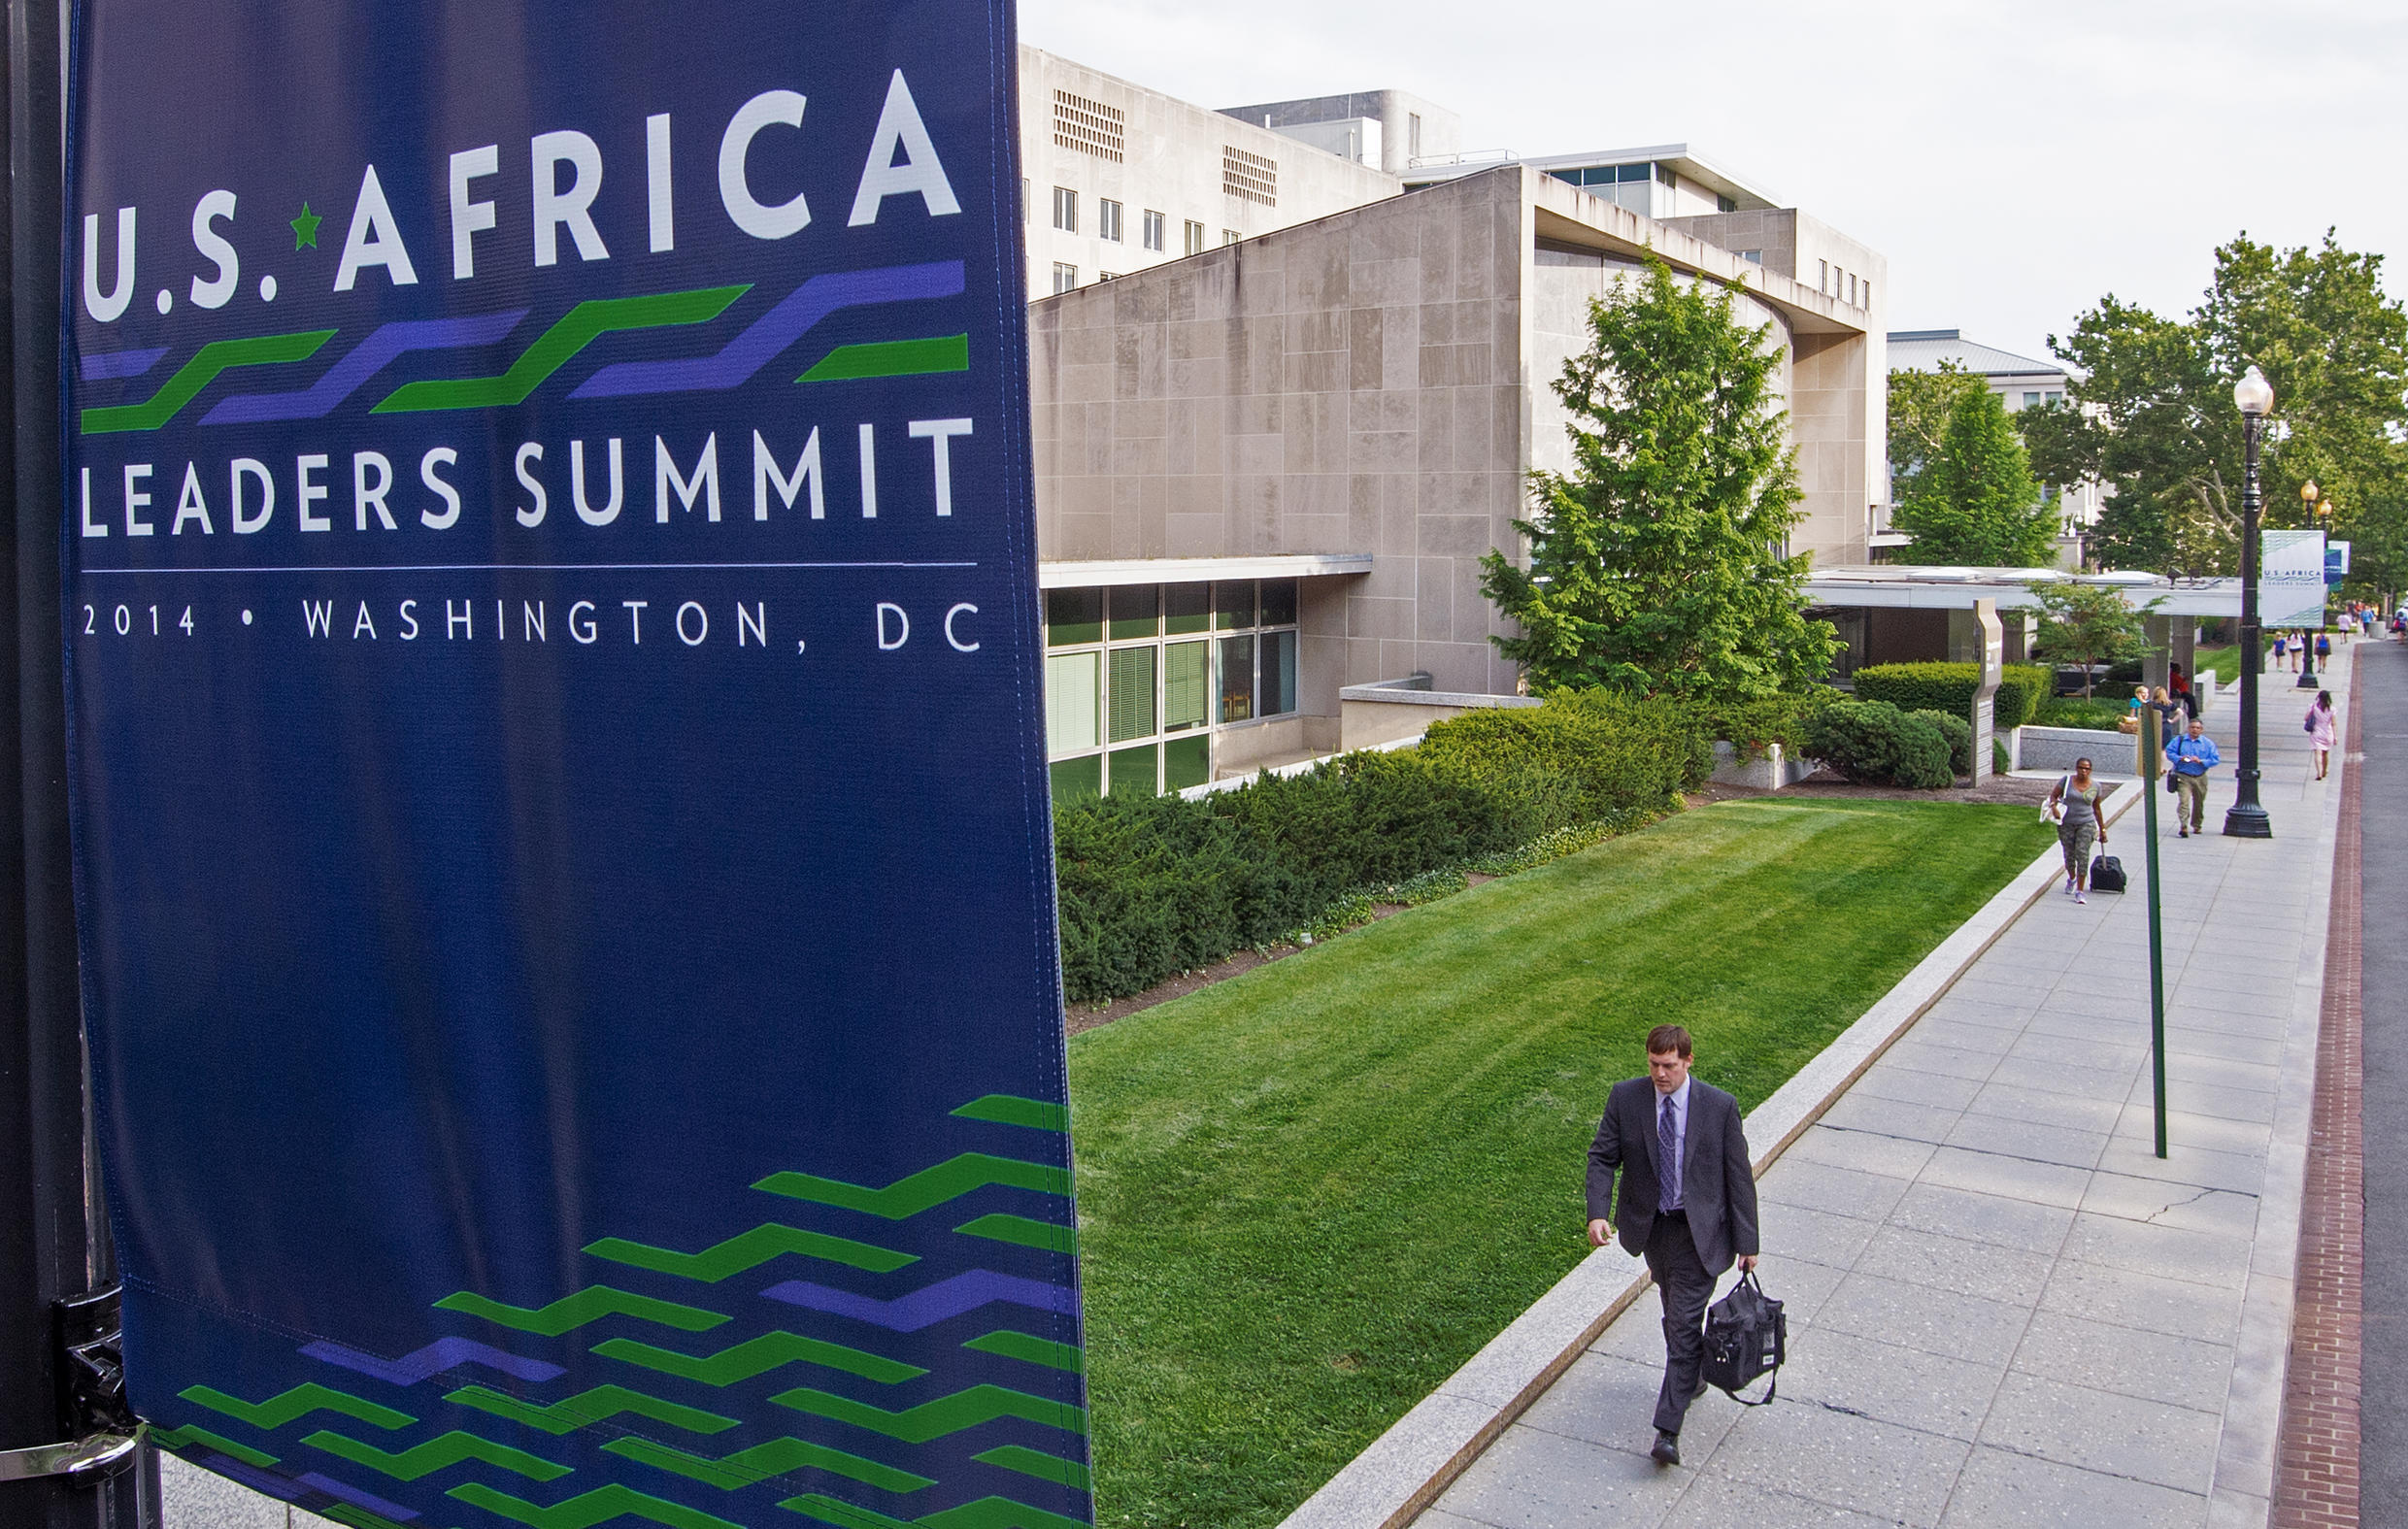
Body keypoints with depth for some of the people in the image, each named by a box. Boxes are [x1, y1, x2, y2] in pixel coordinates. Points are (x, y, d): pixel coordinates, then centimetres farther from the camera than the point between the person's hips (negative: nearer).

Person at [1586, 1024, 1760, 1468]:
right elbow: (1602, 1157, -5)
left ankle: (1668, 1430, -4)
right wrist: (1598, 1213, -20)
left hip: (1699, 1231, -3)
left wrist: (1746, 1242, -5)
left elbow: (1739, 1175, -7)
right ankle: (1693, 1376, 49)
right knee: (1674, 1313, 22)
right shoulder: (1625, 1098, -9)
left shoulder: (1720, 1106, -13)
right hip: (1651, 1227, 3)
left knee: (1683, 1323, -8)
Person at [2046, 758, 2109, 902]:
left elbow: (2096, 809, 13)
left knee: (2082, 853, -14)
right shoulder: (2066, 780, -2)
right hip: (2066, 824, 0)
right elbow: (2053, 795, 2)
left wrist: (2102, 829, 17)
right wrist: (2054, 807, -20)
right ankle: (2072, 879, 40)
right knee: (2069, 855, 7)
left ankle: (2080, 891, -13)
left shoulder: (2096, 787, 3)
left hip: (2086, 824, 0)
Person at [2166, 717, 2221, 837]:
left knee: (2199, 802, 14)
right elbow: (2169, 752, 1)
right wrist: (2180, 758, -17)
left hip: (2200, 777, 2)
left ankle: (2196, 826, 34)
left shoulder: (2208, 743, 4)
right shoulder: (2179, 740, 4)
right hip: (2183, 777, -2)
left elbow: (2216, 759, -1)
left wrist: (2201, 761, -16)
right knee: (2183, 801, -17)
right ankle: (2184, 827, -25)